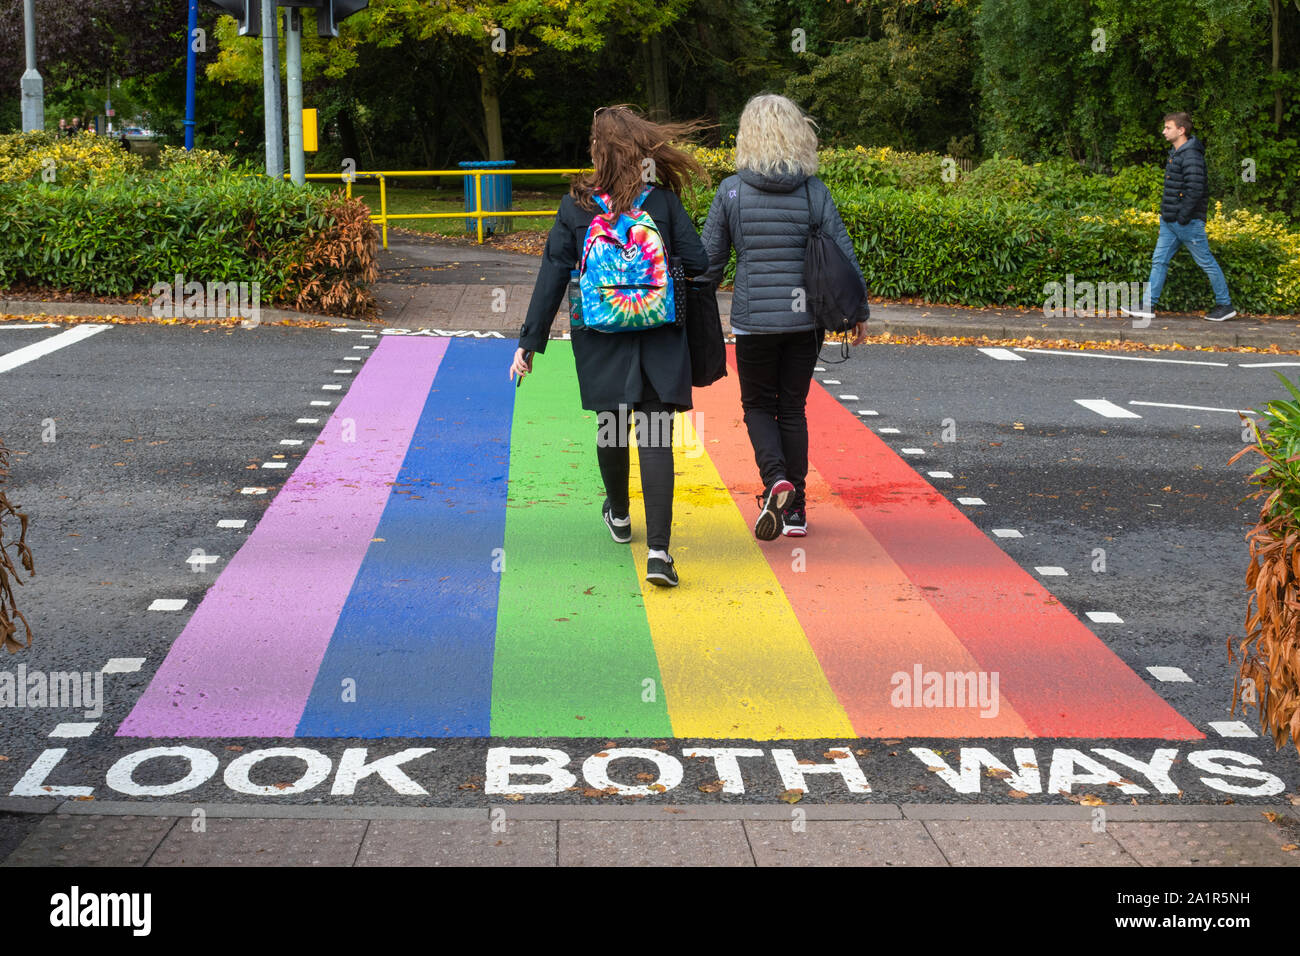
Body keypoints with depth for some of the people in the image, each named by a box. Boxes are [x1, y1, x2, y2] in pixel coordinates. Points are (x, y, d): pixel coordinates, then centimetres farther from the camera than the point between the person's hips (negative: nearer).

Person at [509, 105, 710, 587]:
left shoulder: (575, 206, -4)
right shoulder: (663, 201, -5)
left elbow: (553, 276, -3)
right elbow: (698, 263, -7)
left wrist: (530, 341, 1)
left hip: (600, 339, 1)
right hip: (660, 338, -1)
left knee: (611, 424, 21)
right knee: (655, 437, -3)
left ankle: (619, 515, 44)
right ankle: (658, 550, -13)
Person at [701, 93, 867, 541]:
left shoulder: (731, 191, -5)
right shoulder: (814, 190, -2)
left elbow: (709, 259, 0)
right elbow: (843, 253, -1)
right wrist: (857, 311, 10)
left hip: (753, 319, -2)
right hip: (806, 319, 2)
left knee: (758, 405, 14)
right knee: (793, 407, 14)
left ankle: (776, 481, -12)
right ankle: (795, 507, 17)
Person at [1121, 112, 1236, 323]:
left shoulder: (1191, 155, -17)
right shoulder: (1175, 153, 14)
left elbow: (1195, 189, -24)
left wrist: (1183, 216, -22)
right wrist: (1167, 214, 16)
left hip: (1188, 222, -10)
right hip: (1170, 222, 10)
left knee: (1206, 262, 0)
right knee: (1159, 260, 7)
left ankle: (1225, 305, 9)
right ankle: (1148, 306, 8)